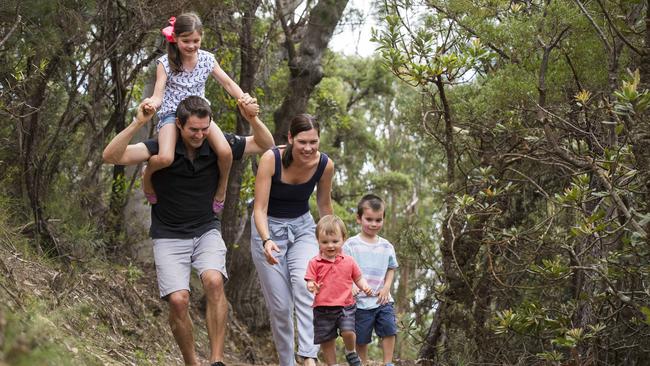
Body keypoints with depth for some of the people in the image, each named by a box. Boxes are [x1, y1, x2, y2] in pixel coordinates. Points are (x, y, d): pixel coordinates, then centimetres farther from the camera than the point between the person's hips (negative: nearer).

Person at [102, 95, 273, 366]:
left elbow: (265, 145, 4)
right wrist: (136, 124, -39)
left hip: (206, 231, 2)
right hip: (169, 237, -1)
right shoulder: (161, 148, -14)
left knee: (214, 281, -28)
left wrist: (252, 119, -16)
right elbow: (111, 156, -25)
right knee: (178, 299, -20)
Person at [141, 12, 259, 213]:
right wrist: (151, 103, -40)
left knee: (225, 152, -26)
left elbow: (228, 83, 1)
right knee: (165, 159, -32)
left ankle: (222, 188, 4)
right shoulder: (165, 63, -9)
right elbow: (158, 95, -14)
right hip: (172, 114, -3)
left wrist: (245, 101, -18)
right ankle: (147, 174, 5)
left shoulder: (207, 59, -1)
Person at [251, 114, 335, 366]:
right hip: (269, 229, -2)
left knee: (305, 287, -26)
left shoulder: (325, 165, -15)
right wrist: (266, 241, -41)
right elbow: (260, 208, -24)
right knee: (280, 305, -3)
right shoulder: (271, 159, -25)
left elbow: (324, 205, 4)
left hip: (303, 227, 2)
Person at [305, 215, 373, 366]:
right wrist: (312, 287, -24)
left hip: (345, 306, 0)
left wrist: (365, 287, -6)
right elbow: (310, 282, -1)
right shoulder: (315, 263, -1)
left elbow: (358, 278, 13)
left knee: (348, 332, -20)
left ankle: (351, 352, 11)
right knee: (327, 342, 5)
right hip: (323, 308, 0)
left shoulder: (349, 261, 4)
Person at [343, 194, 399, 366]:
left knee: (389, 329, -5)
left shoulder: (386, 246, 7)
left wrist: (386, 287, -1)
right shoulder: (351, 244, -5)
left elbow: (391, 268, 15)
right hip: (361, 301, -3)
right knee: (361, 338, 4)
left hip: (382, 300, 3)